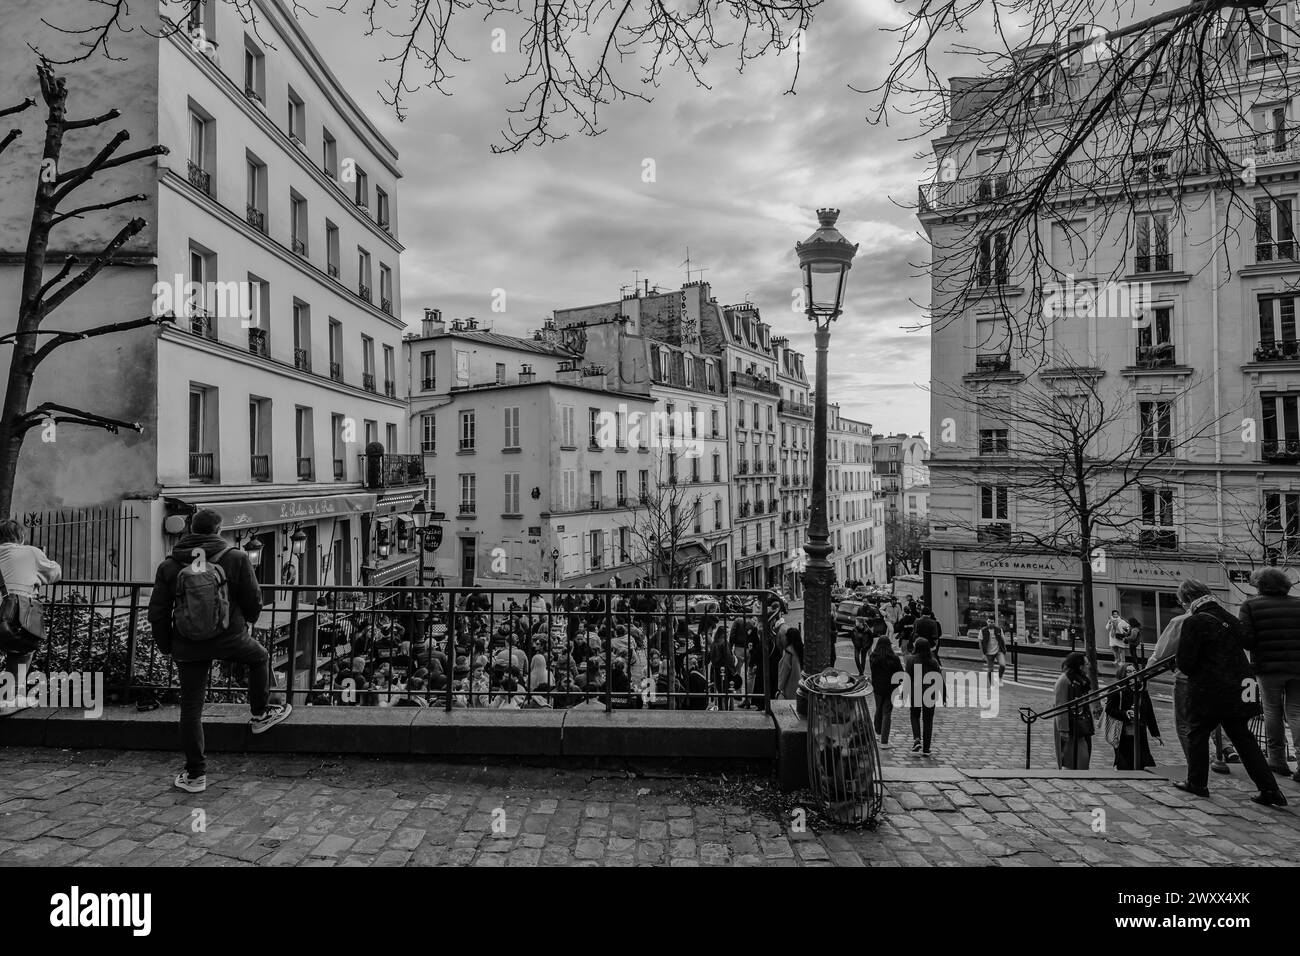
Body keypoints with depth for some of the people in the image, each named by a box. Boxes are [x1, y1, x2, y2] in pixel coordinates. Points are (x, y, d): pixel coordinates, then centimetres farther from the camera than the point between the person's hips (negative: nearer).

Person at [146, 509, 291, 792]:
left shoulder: (169, 566, -1)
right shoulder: (236, 559, -9)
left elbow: (158, 612, 1)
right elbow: (254, 601, -4)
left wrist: (166, 646, 15)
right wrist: (248, 620, 18)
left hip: (188, 647, 2)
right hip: (230, 639, -2)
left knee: (191, 707, 11)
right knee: (260, 658, 29)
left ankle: (196, 774, 18)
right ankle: (261, 714, 38)